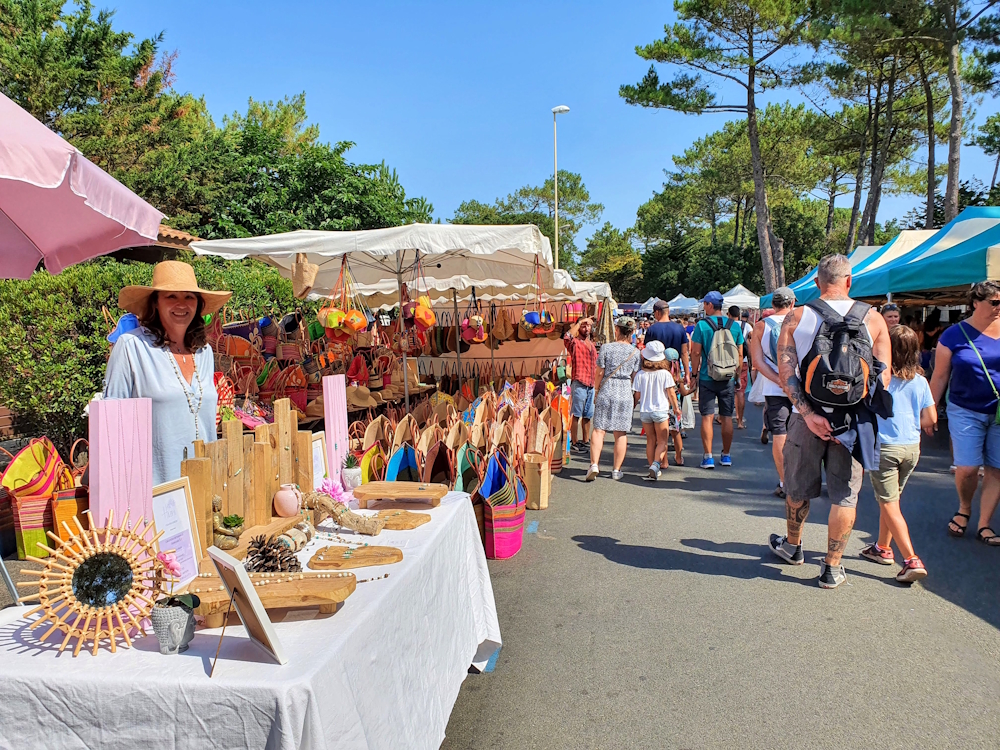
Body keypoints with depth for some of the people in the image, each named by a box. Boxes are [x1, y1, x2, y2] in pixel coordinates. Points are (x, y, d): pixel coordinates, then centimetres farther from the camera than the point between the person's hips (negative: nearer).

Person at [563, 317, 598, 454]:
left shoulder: (592, 344, 18)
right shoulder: (575, 343, -3)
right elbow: (567, 337, -28)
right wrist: (580, 322, -17)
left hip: (591, 384, 7)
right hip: (579, 383, -7)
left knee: (588, 415, 13)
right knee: (576, 414, -5)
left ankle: (586, 441, 21)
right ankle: (574, 442, -1)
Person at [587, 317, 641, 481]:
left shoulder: (606, 348, -3)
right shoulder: (635, 352, 2)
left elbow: (599, 374, -1)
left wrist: (597, 392, 11)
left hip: (606, 391, -2)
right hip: (625, 393, 2)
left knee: (599, 429, 1)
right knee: (621, 433, 7)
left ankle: (594, 464, -12)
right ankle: (616, 469, 13)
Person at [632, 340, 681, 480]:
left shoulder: (640, 374, -3)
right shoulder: (665, 374, -7)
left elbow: (637, 395, 0)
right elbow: (671, 393, -5)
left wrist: (634, 406, 20)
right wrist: (676, 408, 9)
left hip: (644, 411, 2)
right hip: (661, 411, -2)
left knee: (650, 441, 14)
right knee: (662, 441, 5)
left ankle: (653, 470, 17)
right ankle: (656, 465, -18)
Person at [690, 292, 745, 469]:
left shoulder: (702, 325, -7)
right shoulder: (735, 326, 2)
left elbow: (695, 353, -8)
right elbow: (740, 354, 6)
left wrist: (694, 374, 2)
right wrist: (736, 374, 17)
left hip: (707, 377, -3)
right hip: (728, 379, 3)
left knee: (707, 417, 1)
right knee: (727, 417, 10)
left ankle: (708, 457, -1)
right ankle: (726, 456, 18)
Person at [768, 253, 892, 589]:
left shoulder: (796, 318, -2)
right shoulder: (873, 318, -1)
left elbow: (786, 372, -11)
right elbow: (884, 375, -2)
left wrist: (808, 414, -14)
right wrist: (861, 409, 2)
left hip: (808, 417, 1)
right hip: (854, 419, 0)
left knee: (799, 489, 18)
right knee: (845, 495, 10)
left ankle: (792, 546, 38)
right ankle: (832, 567, 15)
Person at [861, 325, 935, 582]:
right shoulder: (920, 381, 0)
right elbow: (931, 419, 4)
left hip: (884, 447, -5)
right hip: (912, 447, 5)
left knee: (889, 505, -1)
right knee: (890, 500, 20)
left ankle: (912, 561, -10)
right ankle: (882, 548, 33)